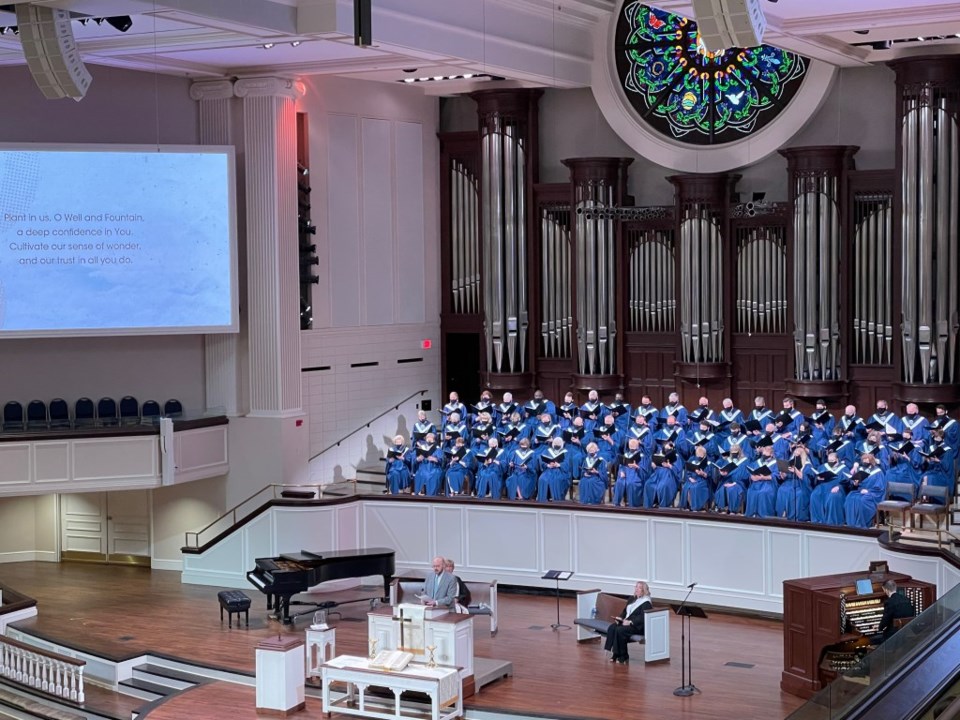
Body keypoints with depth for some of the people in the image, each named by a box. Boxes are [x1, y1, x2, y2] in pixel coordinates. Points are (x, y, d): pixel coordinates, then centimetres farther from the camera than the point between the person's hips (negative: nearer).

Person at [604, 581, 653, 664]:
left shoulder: (646, 603, -7)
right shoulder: (632, 599, 20)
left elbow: (642, 618, -18)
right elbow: (625, 611, 21)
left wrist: (630, 622, -25)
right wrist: (620, 618, 0)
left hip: (638, 626, -8)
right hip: (626, 622, 8)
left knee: (620, 630, -31)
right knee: (612, 627, -18)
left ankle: (623, 656, -17)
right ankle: (615, 653, -17)